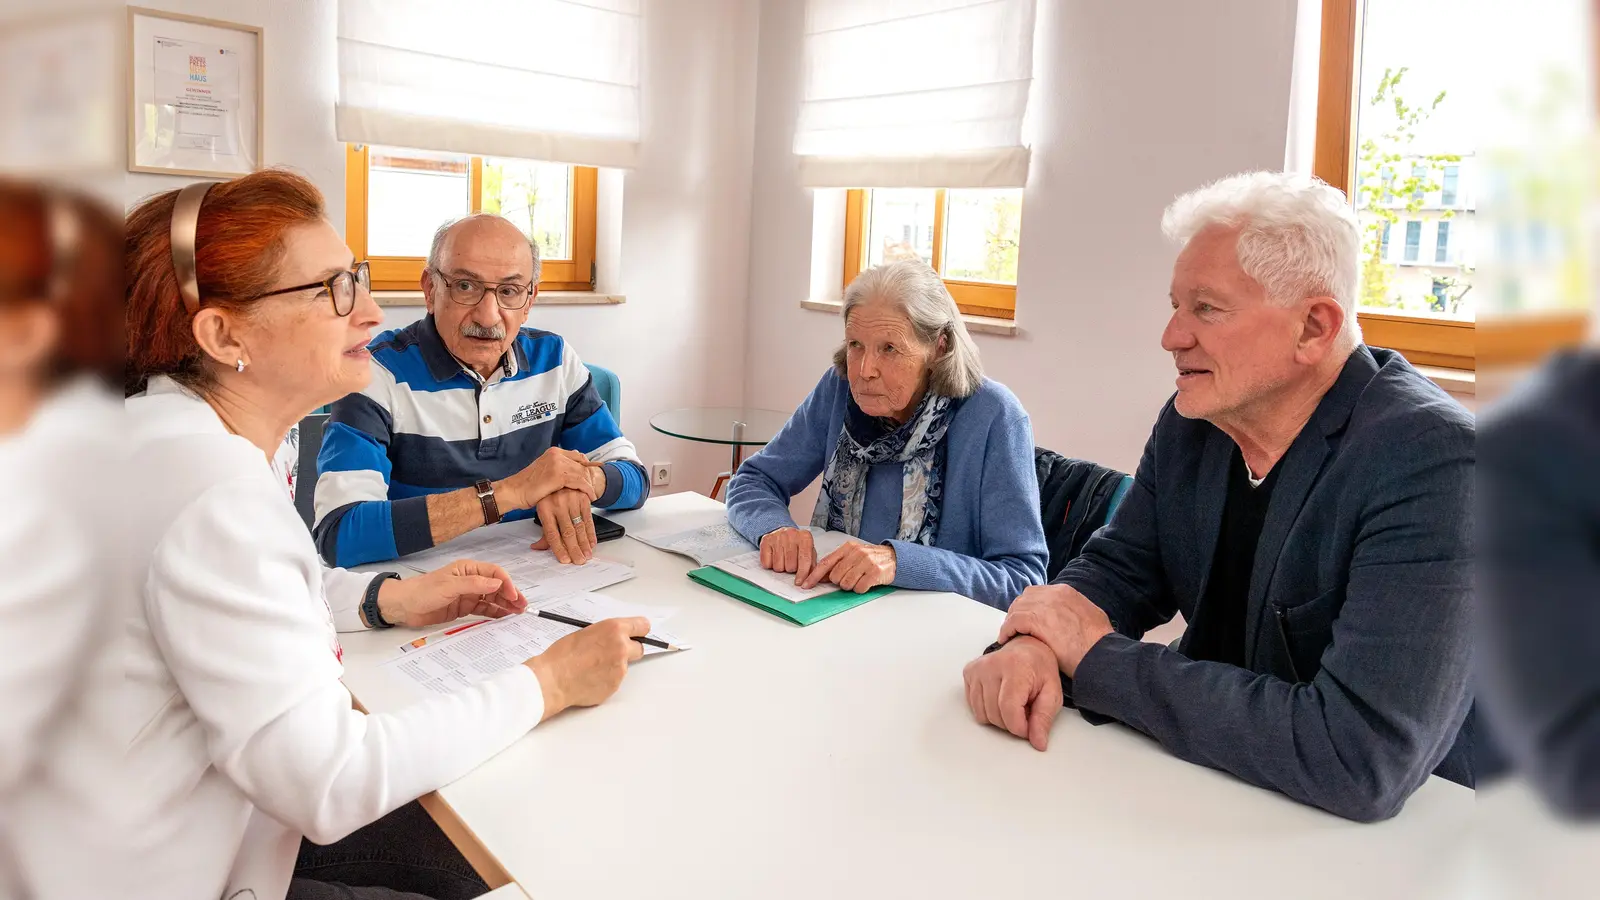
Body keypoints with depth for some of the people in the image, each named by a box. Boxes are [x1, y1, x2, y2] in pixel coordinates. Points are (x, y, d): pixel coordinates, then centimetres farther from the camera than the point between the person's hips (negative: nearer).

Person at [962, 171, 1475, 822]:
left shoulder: (1431, 459, -24)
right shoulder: (1191, 423, -2)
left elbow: (1361, 758, -31)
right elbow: (1116, 571, 5)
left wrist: (1096, 656, -23)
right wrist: (1033, 644, -19)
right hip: (1209, 788, 6)